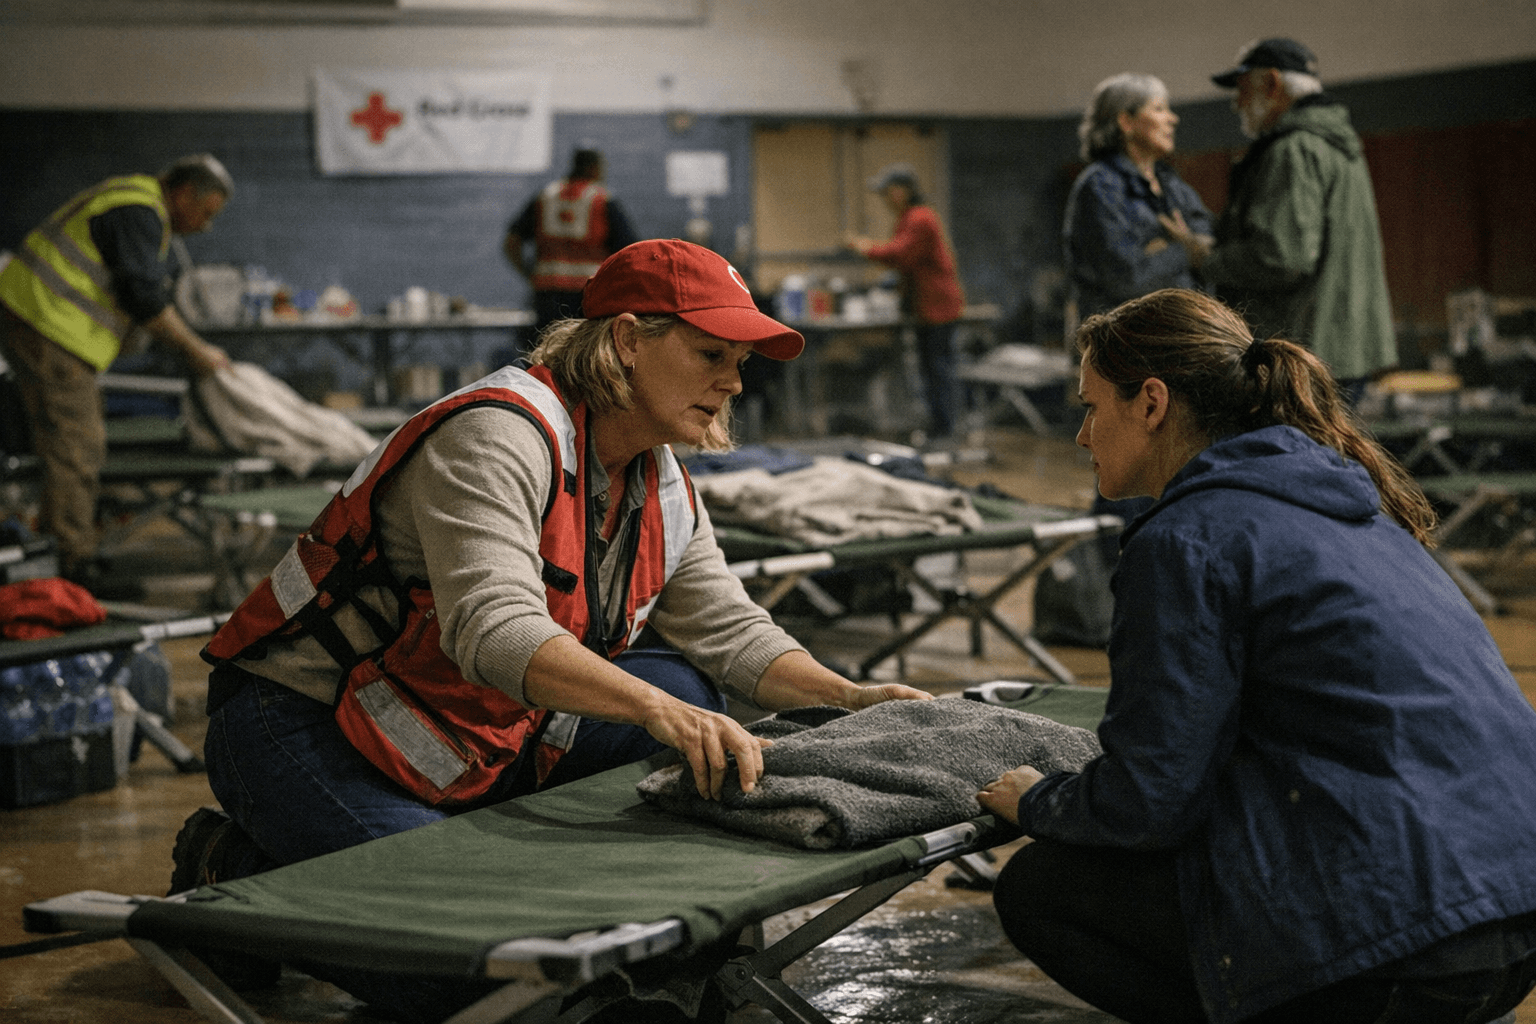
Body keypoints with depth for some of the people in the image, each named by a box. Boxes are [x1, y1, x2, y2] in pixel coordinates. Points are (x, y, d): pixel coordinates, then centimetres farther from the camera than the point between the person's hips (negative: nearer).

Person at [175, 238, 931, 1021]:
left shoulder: (664, 494, 5)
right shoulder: (498, 436, -25)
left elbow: (728, 630, 7)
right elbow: (494, 630, -39)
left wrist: (848, 699, -10)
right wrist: (657, 711, -51)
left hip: (479, 738, 9)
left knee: (688, 691, -3)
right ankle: (240, 871, -2)